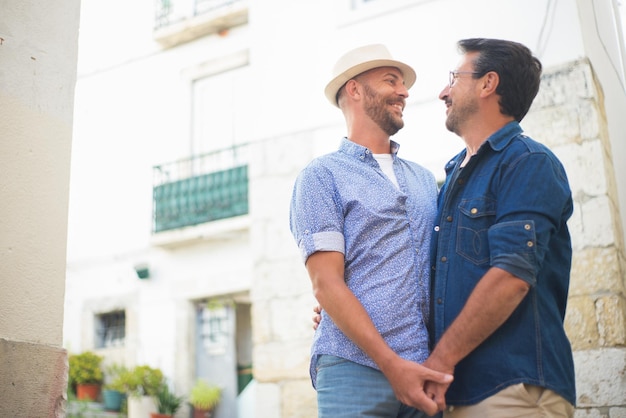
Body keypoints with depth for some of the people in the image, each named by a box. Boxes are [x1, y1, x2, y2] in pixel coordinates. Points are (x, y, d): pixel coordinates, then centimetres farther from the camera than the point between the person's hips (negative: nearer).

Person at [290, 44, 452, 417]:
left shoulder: (425, 180, 17)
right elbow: (326, 283, -8)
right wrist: (391, 364, -15)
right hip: (356, 369, -4)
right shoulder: (322, 176, 0)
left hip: (427, 371, 5)